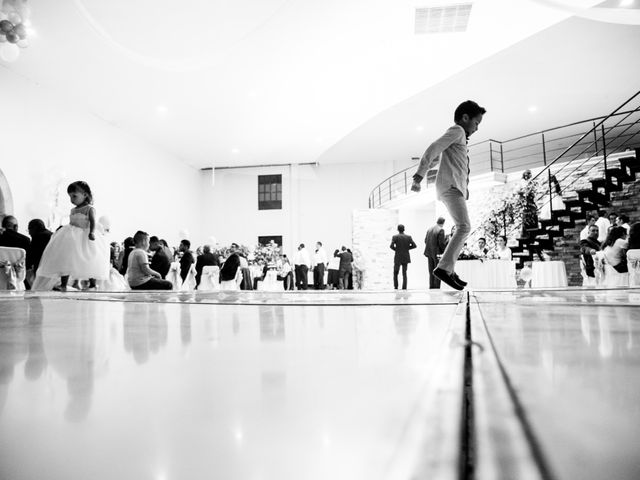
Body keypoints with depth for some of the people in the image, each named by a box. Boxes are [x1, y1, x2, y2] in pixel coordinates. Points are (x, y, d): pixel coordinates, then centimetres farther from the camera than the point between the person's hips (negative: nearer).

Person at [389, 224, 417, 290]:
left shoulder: (395, 237, -7)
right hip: (406, 257, 2)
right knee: (404, 273, 10)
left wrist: (396, 249, 3)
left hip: (398, 258, -2)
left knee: (395, 272, 15)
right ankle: (404, 287, -2)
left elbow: (391, 246, -18)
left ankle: (396, 286, 7)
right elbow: (414, 245, -3)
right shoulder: (408, 237, 1)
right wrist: (407, 248, 10)